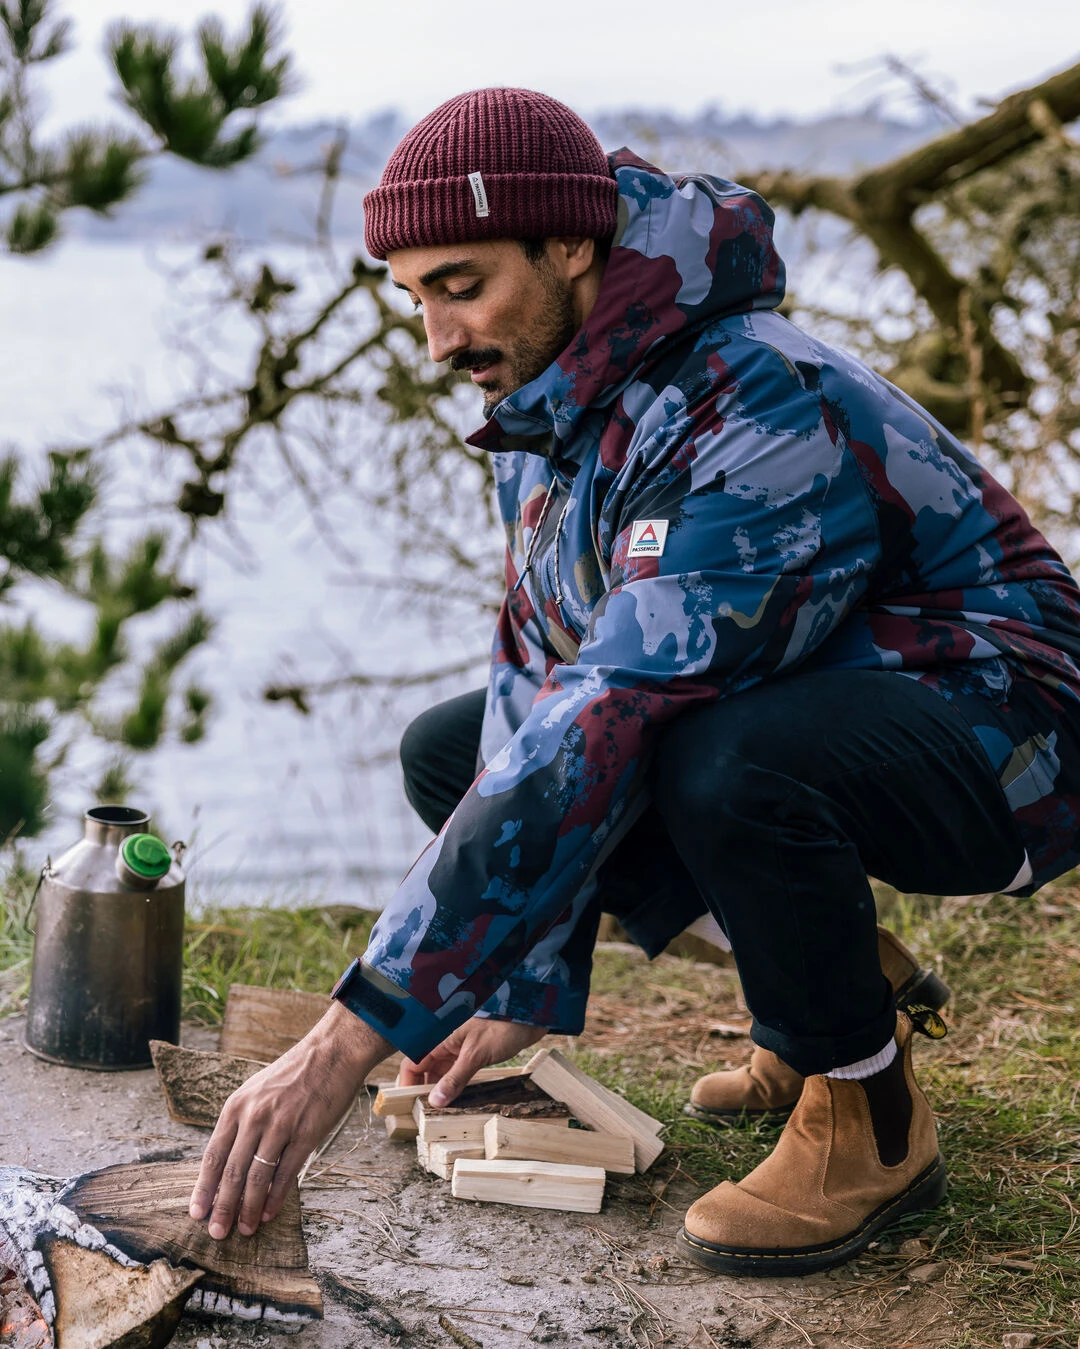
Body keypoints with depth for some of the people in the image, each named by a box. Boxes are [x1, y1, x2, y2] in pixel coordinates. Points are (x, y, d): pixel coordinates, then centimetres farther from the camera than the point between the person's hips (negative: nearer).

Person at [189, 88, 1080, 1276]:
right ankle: (816, 1001, 9)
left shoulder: (763, 420, -32)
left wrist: (345, 1045, -40)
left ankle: (874, 1119, -10)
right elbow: (539, 679, 3)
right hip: (787, 701, 9)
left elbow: (596, 740, -39)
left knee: (721, 763, -39)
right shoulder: (543, 419, -2)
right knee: (447, 753, 4)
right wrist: (520, 992, -5)